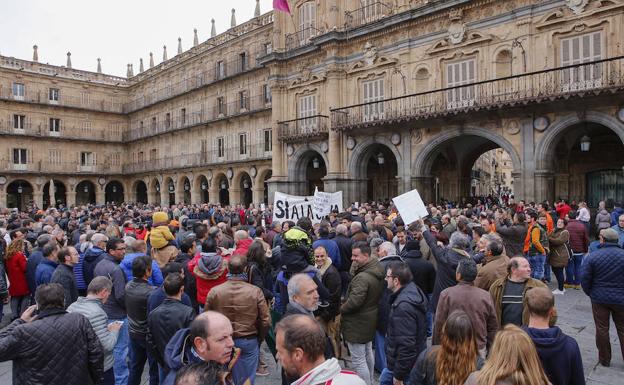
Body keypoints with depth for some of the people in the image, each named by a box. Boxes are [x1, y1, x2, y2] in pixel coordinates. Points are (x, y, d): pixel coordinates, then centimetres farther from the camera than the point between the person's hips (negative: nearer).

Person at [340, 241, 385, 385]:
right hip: (370, 319, 11)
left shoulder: (362, 277, -30)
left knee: (358, 360, 0)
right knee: (368, 353, 26)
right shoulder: (377, 270, 0)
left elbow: (354, 302, -31)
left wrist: (340, 309, -13)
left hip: (358, 323, -11)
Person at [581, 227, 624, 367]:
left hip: (599, 298, -1)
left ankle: (604, 359, 21)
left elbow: (584, 278, -11)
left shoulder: (593, 256, -12)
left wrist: (590, 293, 5)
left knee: (602, 329, 10)